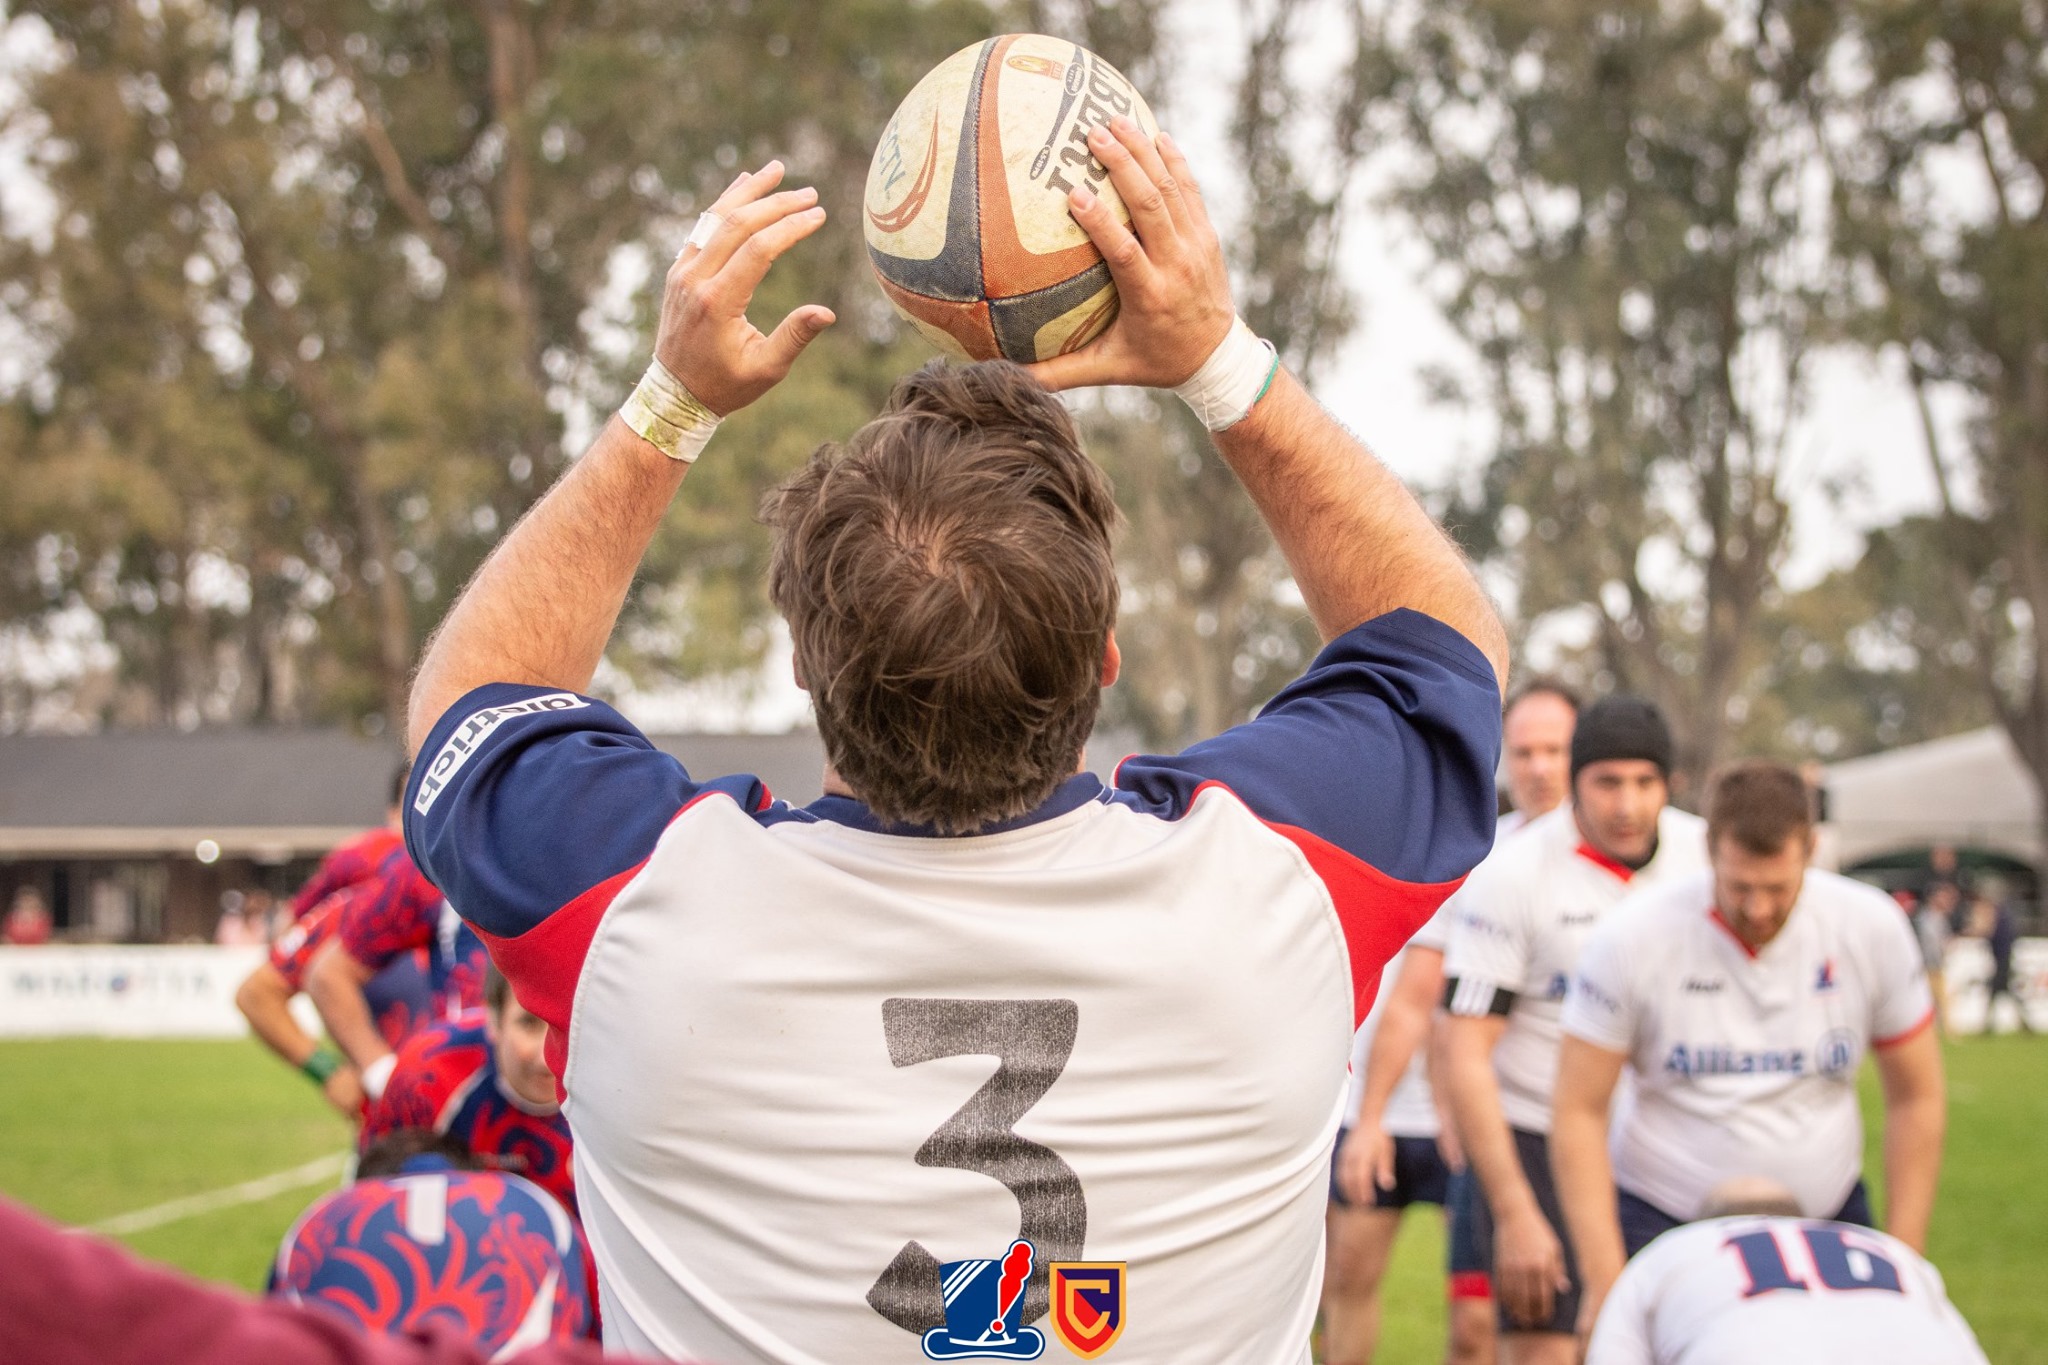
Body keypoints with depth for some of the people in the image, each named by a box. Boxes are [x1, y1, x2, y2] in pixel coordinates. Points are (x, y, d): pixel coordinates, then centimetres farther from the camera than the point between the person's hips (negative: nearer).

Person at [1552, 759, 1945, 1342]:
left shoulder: (1871, 928, -6)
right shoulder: (1632, 939, -13)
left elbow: (1916, 1098, 5)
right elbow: (1579, 1114, -7)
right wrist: (1605, 1279, -12)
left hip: (1827, 1213, 3)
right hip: (1665, 1222, -2)